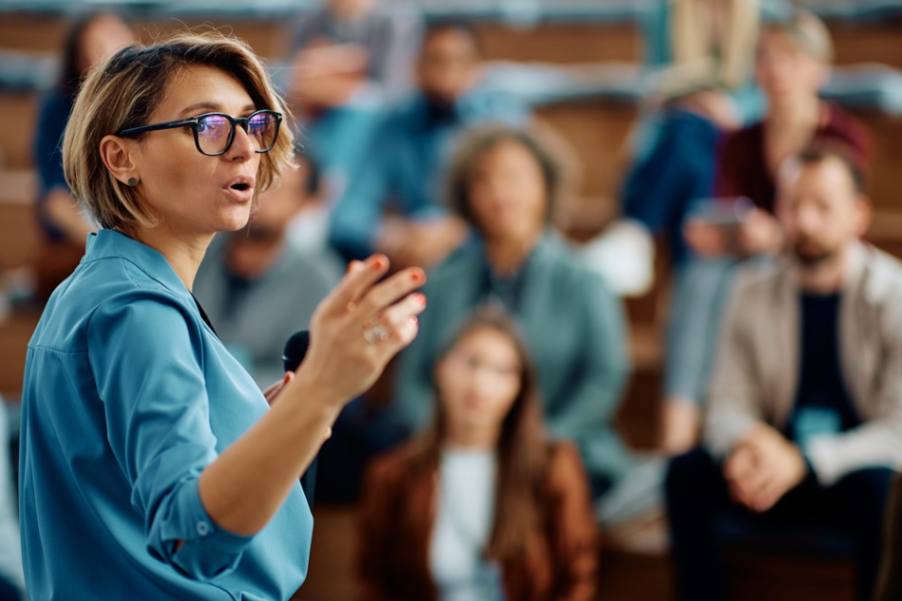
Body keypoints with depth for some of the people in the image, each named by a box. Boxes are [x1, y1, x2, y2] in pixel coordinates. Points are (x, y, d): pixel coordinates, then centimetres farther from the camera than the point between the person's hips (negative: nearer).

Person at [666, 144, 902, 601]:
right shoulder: (755, 292, 2)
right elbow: (726, 408, 2)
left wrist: (804, 460, -29)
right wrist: (746, 443, -23)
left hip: (859, 472, -3)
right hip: (781, 477, 4)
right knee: (686, 472, -21)